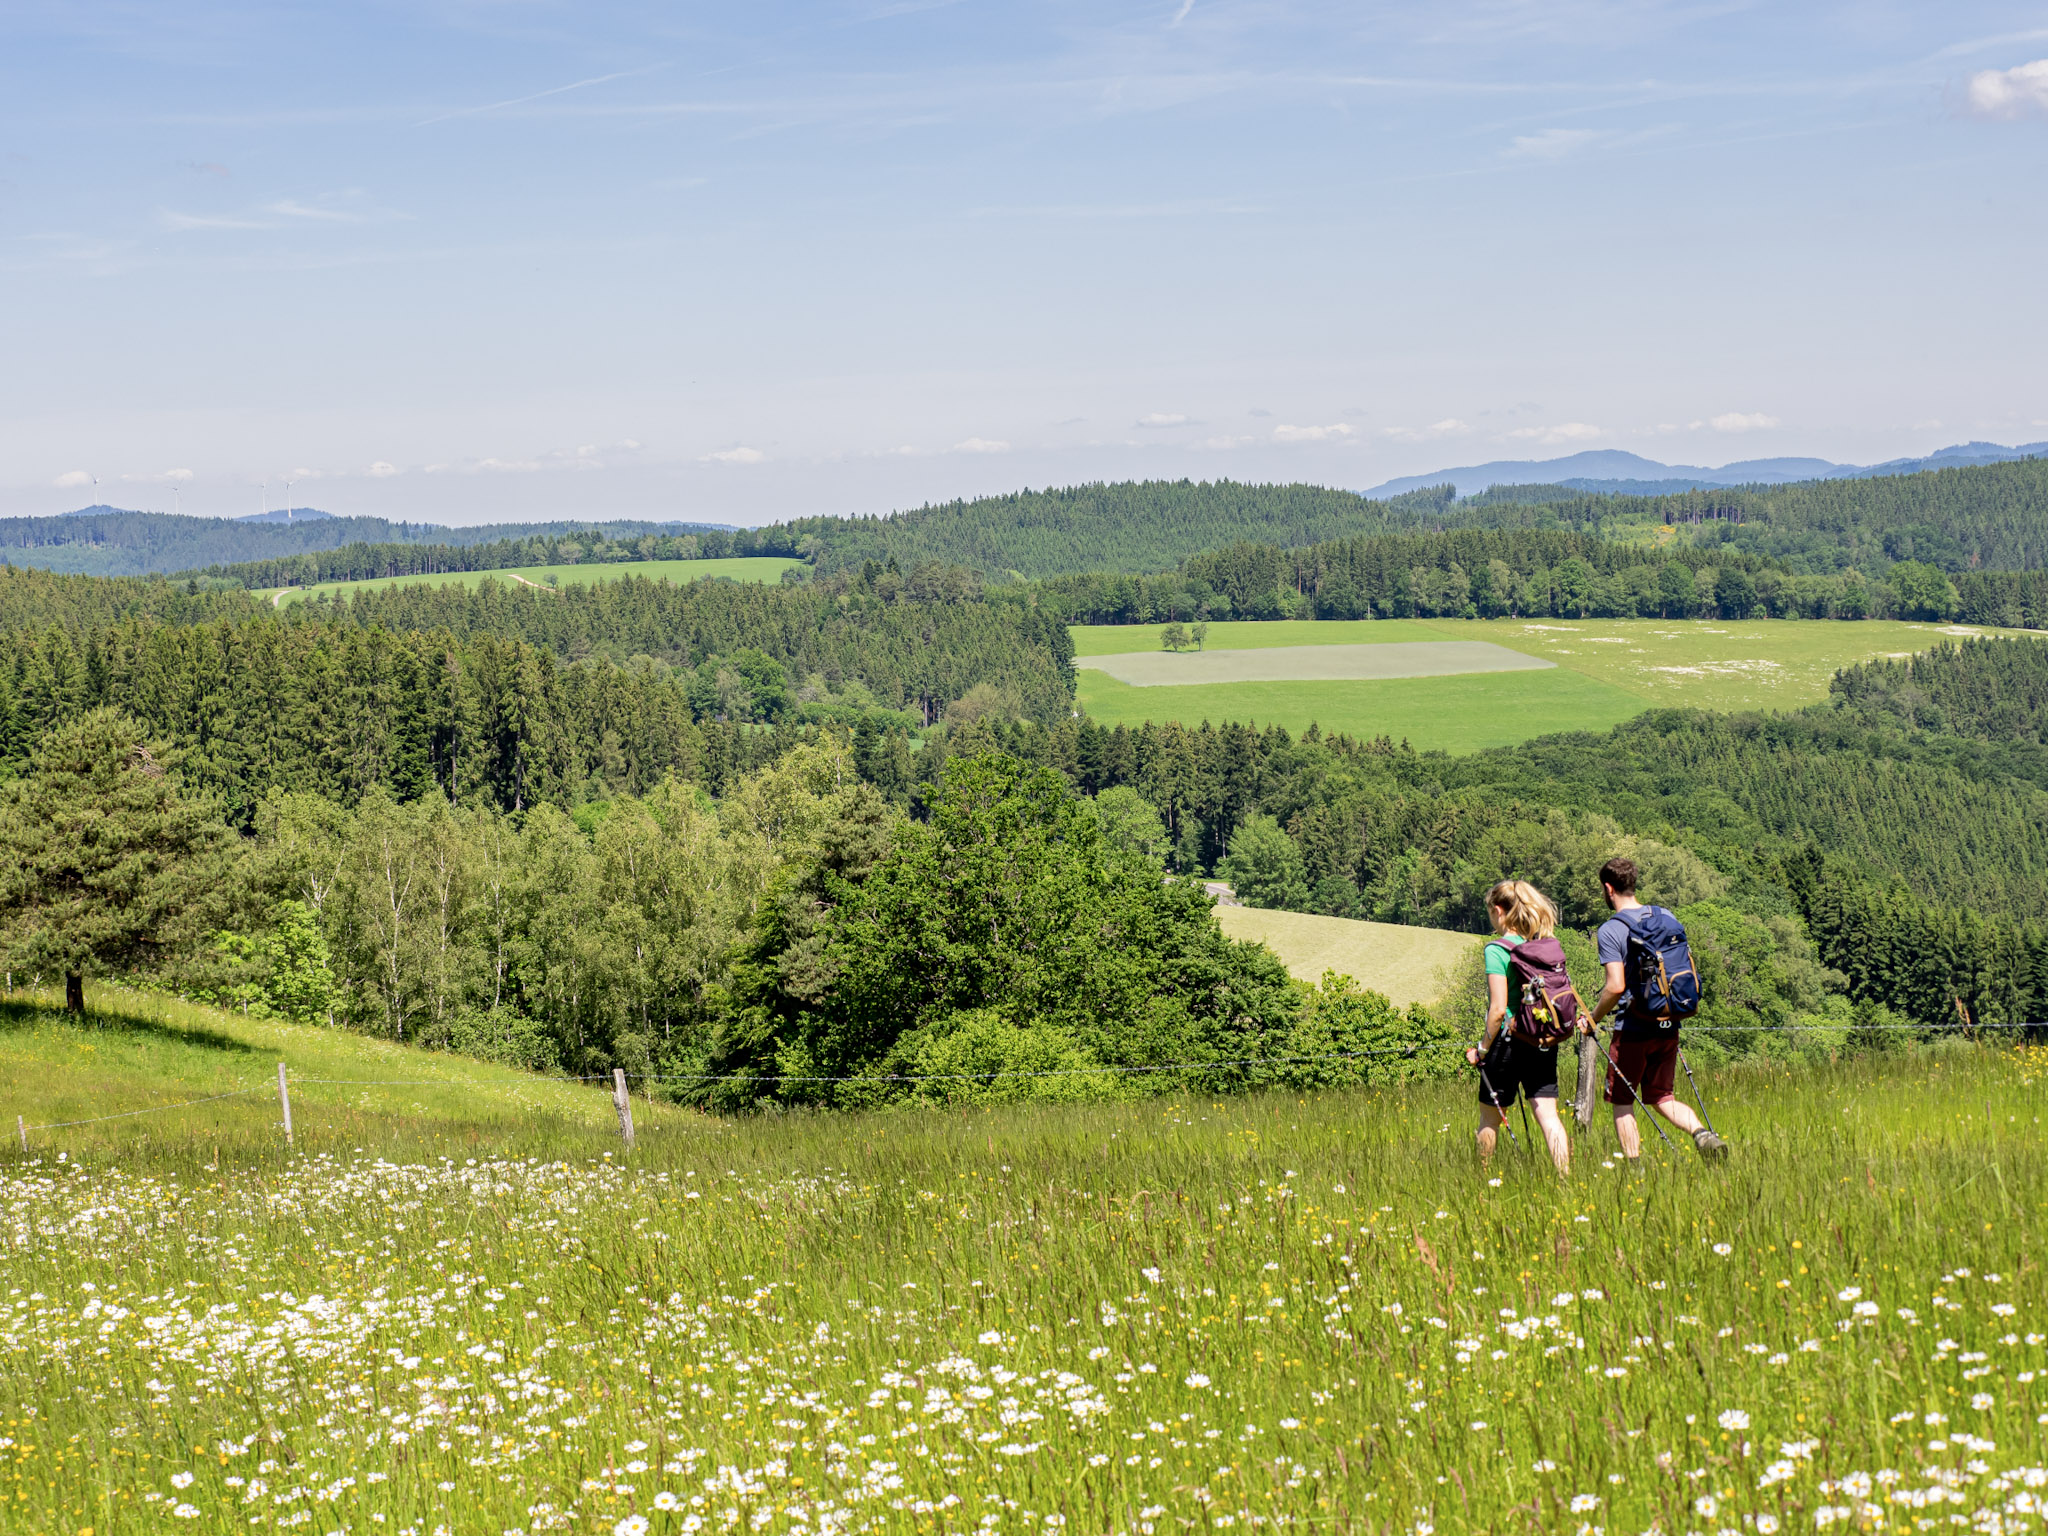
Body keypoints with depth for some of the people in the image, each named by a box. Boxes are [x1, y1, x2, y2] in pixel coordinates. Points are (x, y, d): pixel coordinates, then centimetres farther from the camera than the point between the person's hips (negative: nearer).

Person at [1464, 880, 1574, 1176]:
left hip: (1509, 1040, -5)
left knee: (1489, 1117, 11)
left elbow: (1499, 1009, -17)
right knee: (1548, 1114, 2)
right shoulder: (1543, 945, 6)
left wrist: (1482, 1048, -7)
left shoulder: (1498, 949, -13)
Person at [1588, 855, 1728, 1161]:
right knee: (1662, 1098, 15)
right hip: (1668, 1027, 6)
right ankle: (1702, 1133, -11)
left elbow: (1616, 987, -19)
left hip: (1633, 1028, -6)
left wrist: (1592, 1019, -4)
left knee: (1622, 1103, 8)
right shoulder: (1666, 917, 7)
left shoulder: (1610, 931, -12)